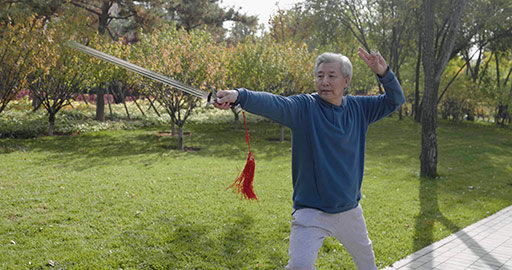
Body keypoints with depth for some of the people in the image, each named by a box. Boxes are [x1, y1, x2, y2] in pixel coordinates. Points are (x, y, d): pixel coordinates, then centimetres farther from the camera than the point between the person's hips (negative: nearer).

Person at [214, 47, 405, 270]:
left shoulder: (359, 109, 2)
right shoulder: (303, 107, -13)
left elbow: (395, 100, 7)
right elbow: (271, 103, -31)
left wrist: (383, 73, -12)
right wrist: (239, 95, -50)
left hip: (350, 211, 5)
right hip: (311, 212, -5)